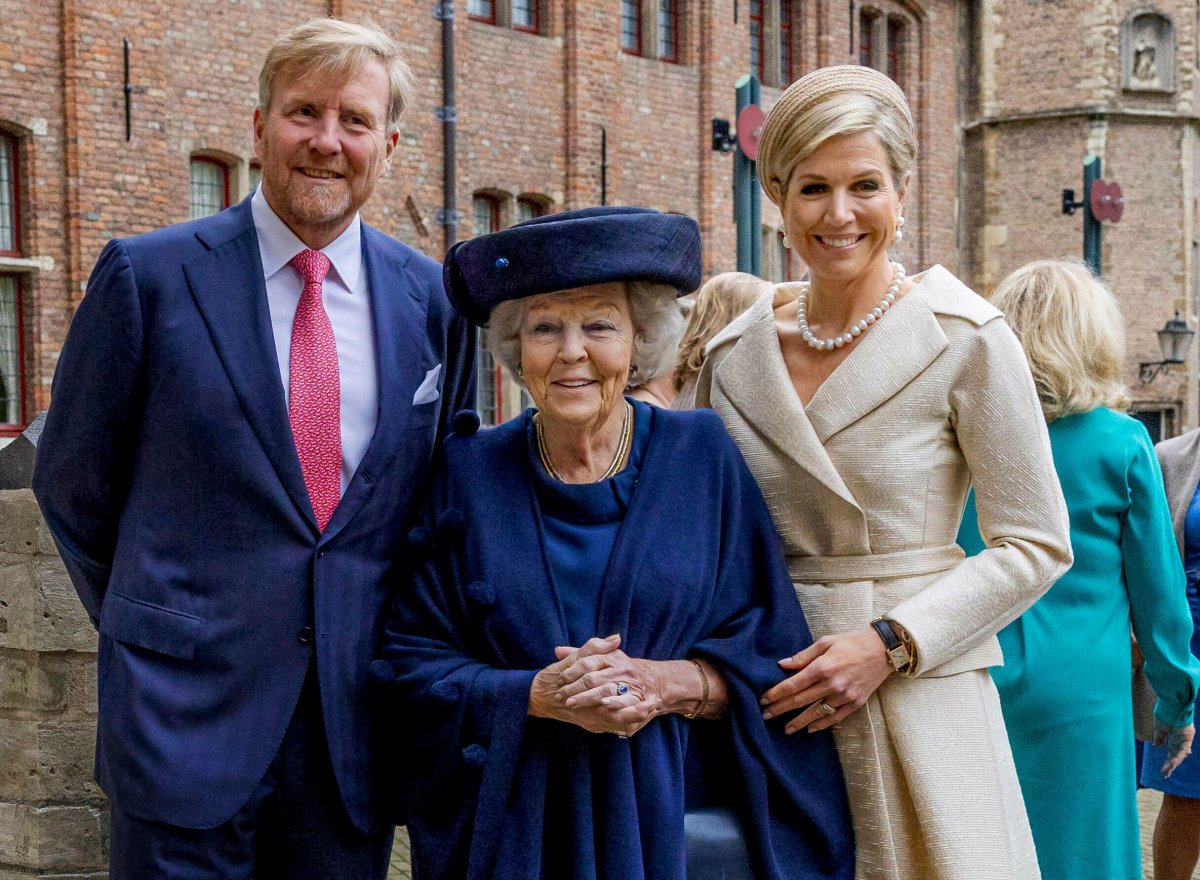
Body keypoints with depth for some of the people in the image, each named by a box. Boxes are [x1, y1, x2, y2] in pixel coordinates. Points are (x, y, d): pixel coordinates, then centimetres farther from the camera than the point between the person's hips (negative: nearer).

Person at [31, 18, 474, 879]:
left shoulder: (435, 298, 5)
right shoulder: (150, 275, -3)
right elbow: (71, 481, 4)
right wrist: (146, 623, 8)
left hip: (360, 714, 3)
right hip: (188, 708, -2)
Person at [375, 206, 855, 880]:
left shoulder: (703, 457, -2)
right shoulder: (469, 473, 0)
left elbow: (769, 650, -1)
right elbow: (414, 660, -2)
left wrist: (667, 683, -19)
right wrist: (538, 696, -17)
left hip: (679, 813, 0)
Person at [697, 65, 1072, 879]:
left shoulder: (964, 339, -7)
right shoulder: (733, 355, 5)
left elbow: (1036, 546, -6)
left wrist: (889, 643, -15)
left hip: (918, 699, -3)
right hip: (778, 700, 3)